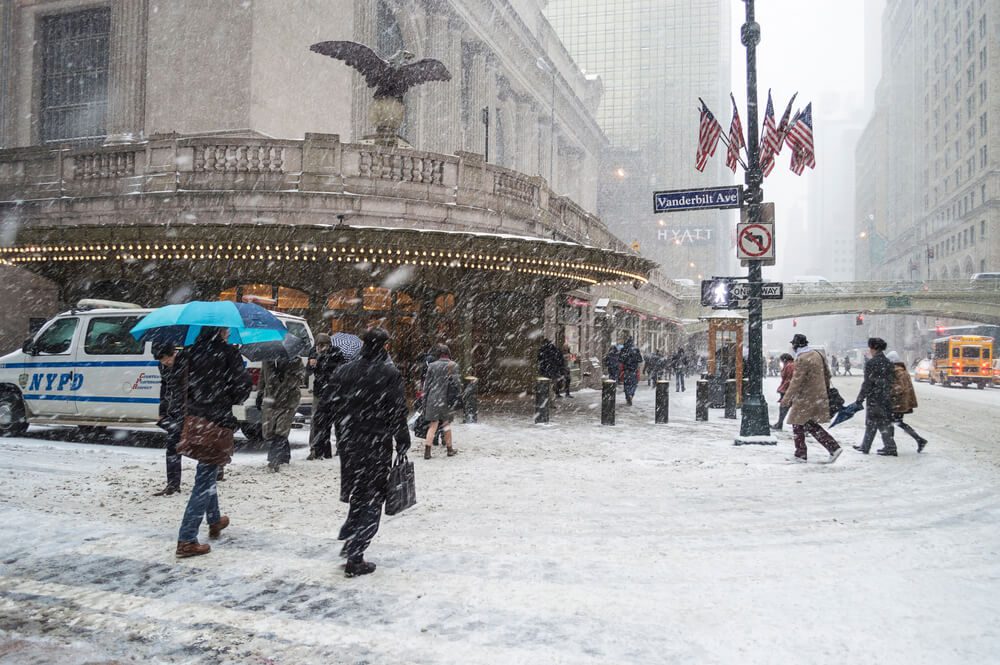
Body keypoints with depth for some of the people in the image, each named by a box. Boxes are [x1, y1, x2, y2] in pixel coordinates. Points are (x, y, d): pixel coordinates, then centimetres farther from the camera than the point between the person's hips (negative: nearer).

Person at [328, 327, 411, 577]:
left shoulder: (342, 372, 4)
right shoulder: (390, 375, -11)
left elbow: (334, 408, 9)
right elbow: (398, 414, -10)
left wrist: (343, 437, 17)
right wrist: (403, 445, -2)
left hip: (348, 445, 5)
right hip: (377, 446, -5)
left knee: (356, 493, 24)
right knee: (371, 499, 3)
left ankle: (348, 539, 21)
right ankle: (355, 558, 2)